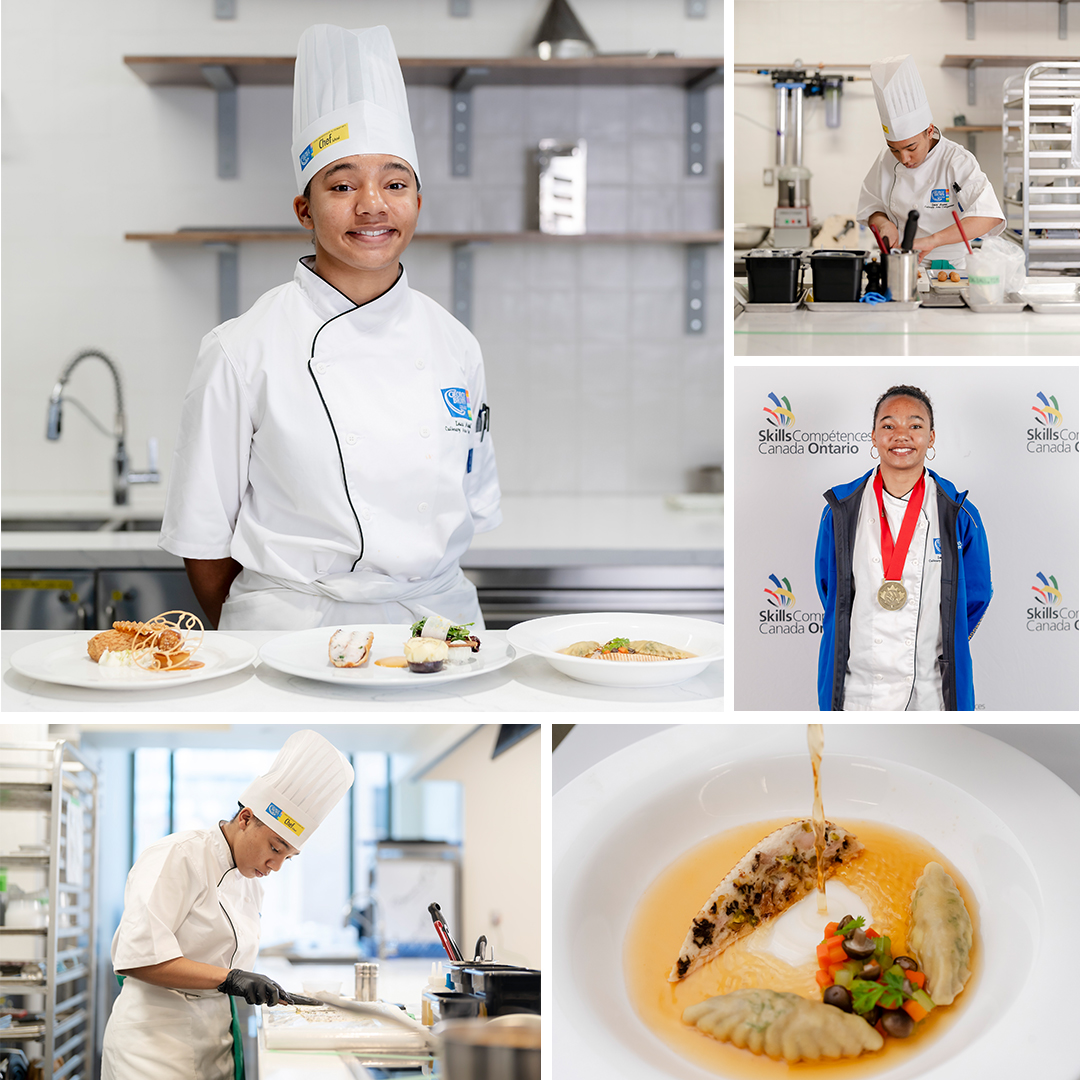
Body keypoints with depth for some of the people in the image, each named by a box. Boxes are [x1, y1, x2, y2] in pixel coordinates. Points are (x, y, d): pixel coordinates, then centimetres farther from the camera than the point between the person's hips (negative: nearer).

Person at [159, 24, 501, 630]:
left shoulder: (455, 346, 7)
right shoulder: (246, 350, -4)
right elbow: (203, 538, 2)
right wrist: (250, 645, 4)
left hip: (438, 618, 4)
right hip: (291, 624, -3)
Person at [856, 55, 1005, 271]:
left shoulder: (957, 161, -11)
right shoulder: (887, 160, 3)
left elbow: (989, 216, -24)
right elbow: (870, 205, 17)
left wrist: (932, 240, -36)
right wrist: (884, 223, -8)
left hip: (950, 267, -5)